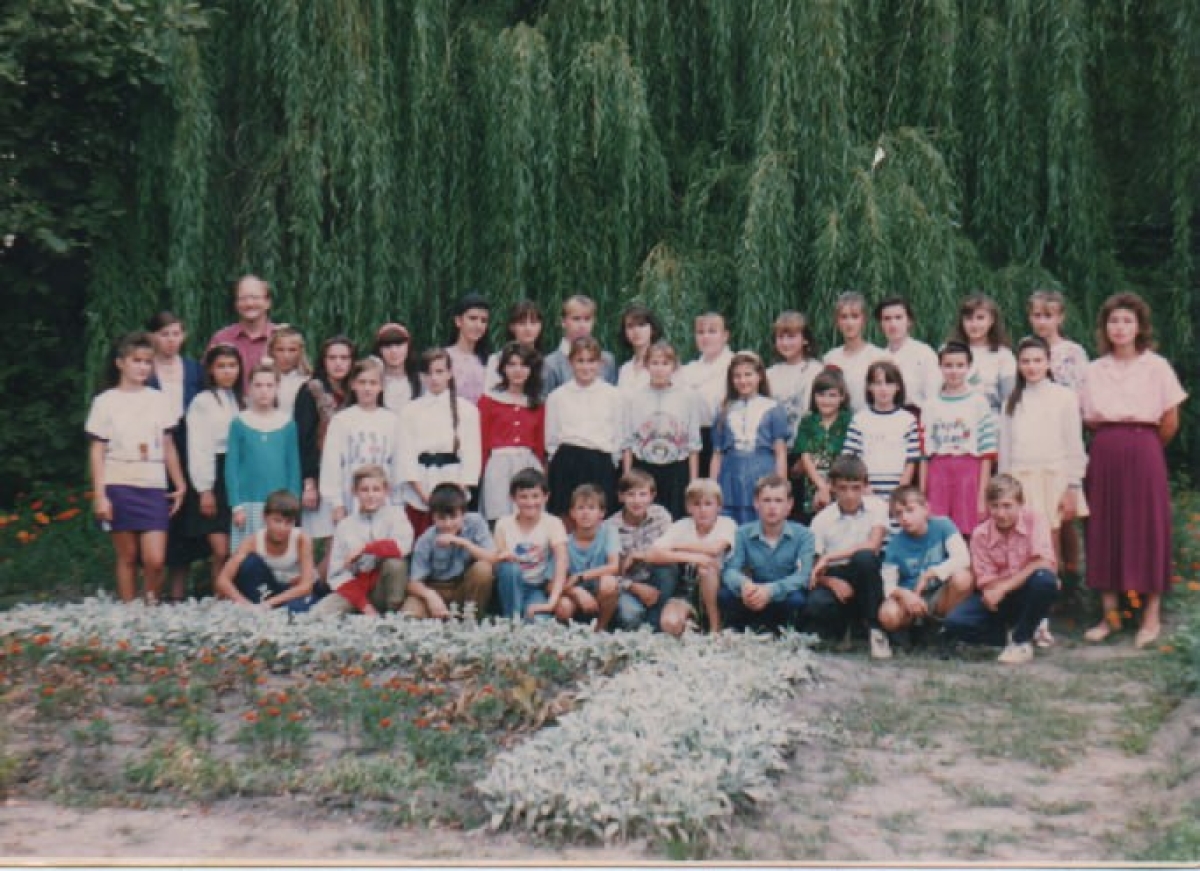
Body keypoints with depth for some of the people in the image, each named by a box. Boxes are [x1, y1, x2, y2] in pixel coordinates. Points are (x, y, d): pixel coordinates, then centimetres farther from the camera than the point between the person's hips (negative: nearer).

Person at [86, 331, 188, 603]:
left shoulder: (159, 400, 8)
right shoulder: (106, 401, 2)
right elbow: (97, 451, 1)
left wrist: (180, 485, 11)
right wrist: (99, 495, -6)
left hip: (153, 487, 1)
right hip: (119, 486, -1)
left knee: (155, 560, -9)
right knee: (127, 556, 3)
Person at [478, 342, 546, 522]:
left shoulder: (538, 404, 13)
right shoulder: (489, 399, 4)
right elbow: (482, 440, 4)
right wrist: (480, 473, 0)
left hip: (529, 465, 3)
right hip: (498, 464, -3)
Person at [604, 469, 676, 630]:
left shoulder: (660, 515, -7)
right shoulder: (610, 527, -12)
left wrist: (638, 556, -22)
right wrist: (636, 587, -26)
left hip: (654, 582, 3)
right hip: (626, 586, -3)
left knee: (666, 567, -29)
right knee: (630, 614, -33)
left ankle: (653, 622, -14)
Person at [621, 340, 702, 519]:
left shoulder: (689, 397, 1)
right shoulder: (632, 396, 2)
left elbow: (693, 444, 2)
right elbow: (627, 443, 4)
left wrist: (693, 483, -1)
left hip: (677, 472, 0)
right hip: (643, 470, 0)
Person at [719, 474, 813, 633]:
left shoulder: (803, 535, -10)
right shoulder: (743, 533, -3)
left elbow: (804, 575, -23)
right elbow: (730, 569, -15)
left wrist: (770, 590, -40)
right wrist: (744, 584, -40)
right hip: (753, 603, 2)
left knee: (797, 599, -35)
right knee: (724, 594, -26)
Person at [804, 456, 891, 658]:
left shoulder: (877, 506, -6)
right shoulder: (822, 519, -3)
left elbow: (873, 545, -20)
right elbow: (811, 566, -3)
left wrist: (828, 557, -19)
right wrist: (831, 581, -24)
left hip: (864, 575, 0)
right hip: (834, 577, 0)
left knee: (864, 557, -35)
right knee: (815, 605, -34)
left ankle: (874, 628, -19)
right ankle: (843, 624, 6)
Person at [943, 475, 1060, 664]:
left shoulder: (1034, 521, -14)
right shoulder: (981, 534, -8)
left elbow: (1044, 563, -26)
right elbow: (986, 582, -8)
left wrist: (1003, 587, -27)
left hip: (1027, 595, -1)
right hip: (999, 598, 1)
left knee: (1044, 579, -37)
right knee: (954, 623, -23)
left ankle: (1021, 640, -15)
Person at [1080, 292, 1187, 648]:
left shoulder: (1156, 367, -2)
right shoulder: (1094, 370, 7)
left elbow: (1170, 422, -1)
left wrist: (1141, 445, 7)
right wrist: (1111, 442, 3)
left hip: (1143, 453, -3)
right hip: (1104, 455, 3)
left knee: (1148, 528, 0)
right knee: (1104, 530, 3)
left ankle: (1152, 616, 8)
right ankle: (1110, 614, 12)